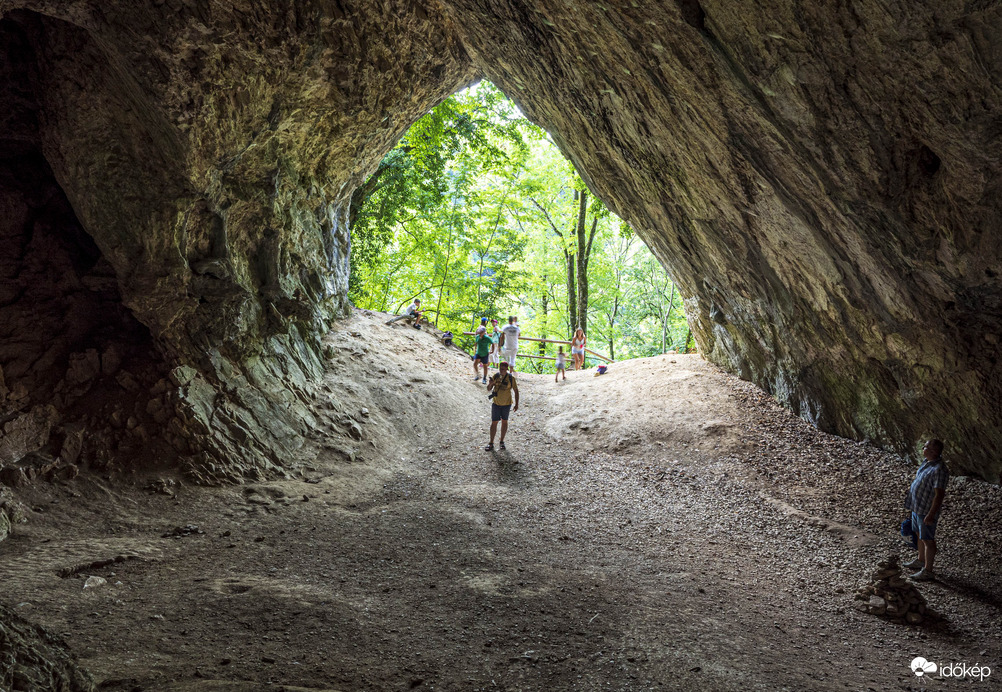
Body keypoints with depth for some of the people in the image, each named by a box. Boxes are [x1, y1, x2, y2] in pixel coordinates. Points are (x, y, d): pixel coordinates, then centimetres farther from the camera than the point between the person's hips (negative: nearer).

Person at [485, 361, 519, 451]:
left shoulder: (511, 378, -11)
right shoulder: (496, 376, -5)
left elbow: (516, 391, -4)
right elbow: (488, 389, 0)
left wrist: (516, 404, -7)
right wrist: (491, 384, -23)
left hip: (506, 404, -1)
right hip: (496, 403, 1)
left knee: (504, 422, 11)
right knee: (494, 422, 1)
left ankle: (502, 441, 25)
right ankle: (491, 443, 6)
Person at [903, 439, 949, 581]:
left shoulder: (940, 470, -28)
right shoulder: (927, 462, 2)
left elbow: (939, 495, -27)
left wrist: (931, 515, -25)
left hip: (927, 510, -9)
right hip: (917, 506, 9)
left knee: (927, 540, 3)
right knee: (920, 535, 23)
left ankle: (928, 571, 15)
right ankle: (921, 561, 41)